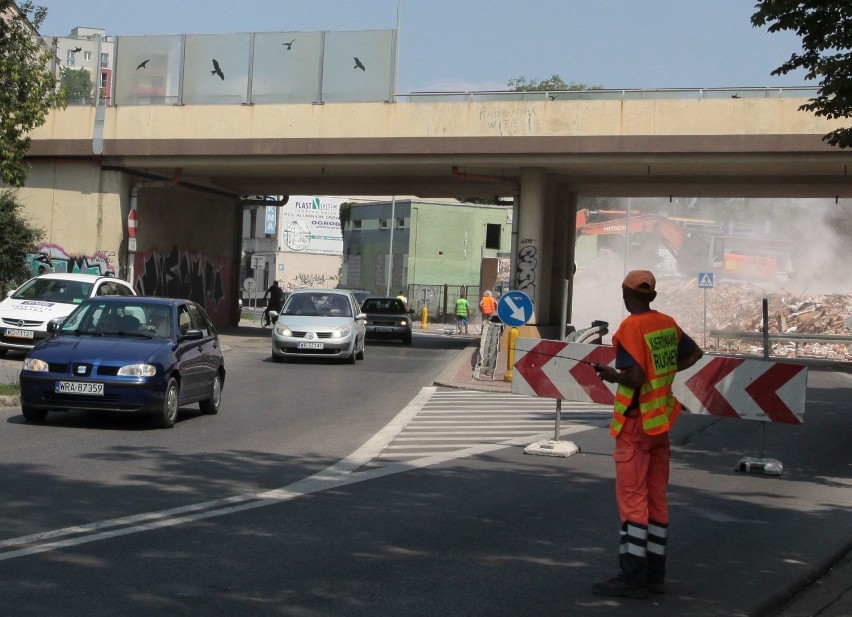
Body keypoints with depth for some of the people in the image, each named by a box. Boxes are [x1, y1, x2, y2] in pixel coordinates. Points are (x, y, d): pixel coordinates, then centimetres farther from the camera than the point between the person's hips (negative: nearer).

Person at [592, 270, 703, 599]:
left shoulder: (630, 328, -16)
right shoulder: (668, 323, 6)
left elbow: (635, 378, -24)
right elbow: (694, 353, 21)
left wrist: (611, 375, -7)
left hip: (635, 423, -7)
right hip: (662, 421, 7)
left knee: (632, 499, -5)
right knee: (656, 497, 11)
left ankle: (633, 577, -4)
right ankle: (655, 574, 16)